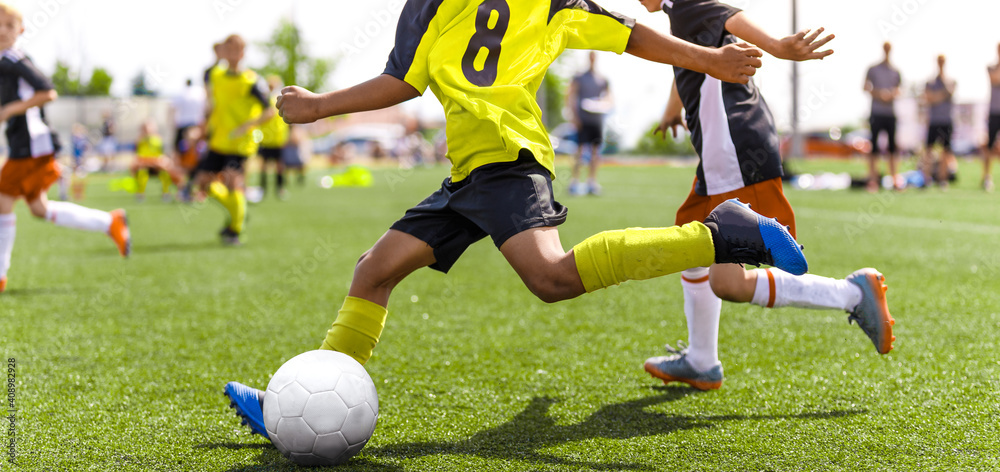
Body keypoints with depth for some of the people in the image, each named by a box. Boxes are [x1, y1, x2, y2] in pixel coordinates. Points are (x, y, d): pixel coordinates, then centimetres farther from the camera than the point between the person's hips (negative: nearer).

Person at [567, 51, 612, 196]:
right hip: (583, 118, -4)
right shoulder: (579, 78, 4)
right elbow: (570, 96, 1)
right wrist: (574, 115, -8)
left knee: (595, 151, 4)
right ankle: (575, 181, -6)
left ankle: (592, 181, 10)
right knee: (581, 148, -9)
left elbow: (610, 98, 20)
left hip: (597, 118, 4)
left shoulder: (603, 80, 13)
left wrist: (603, 102, -3)